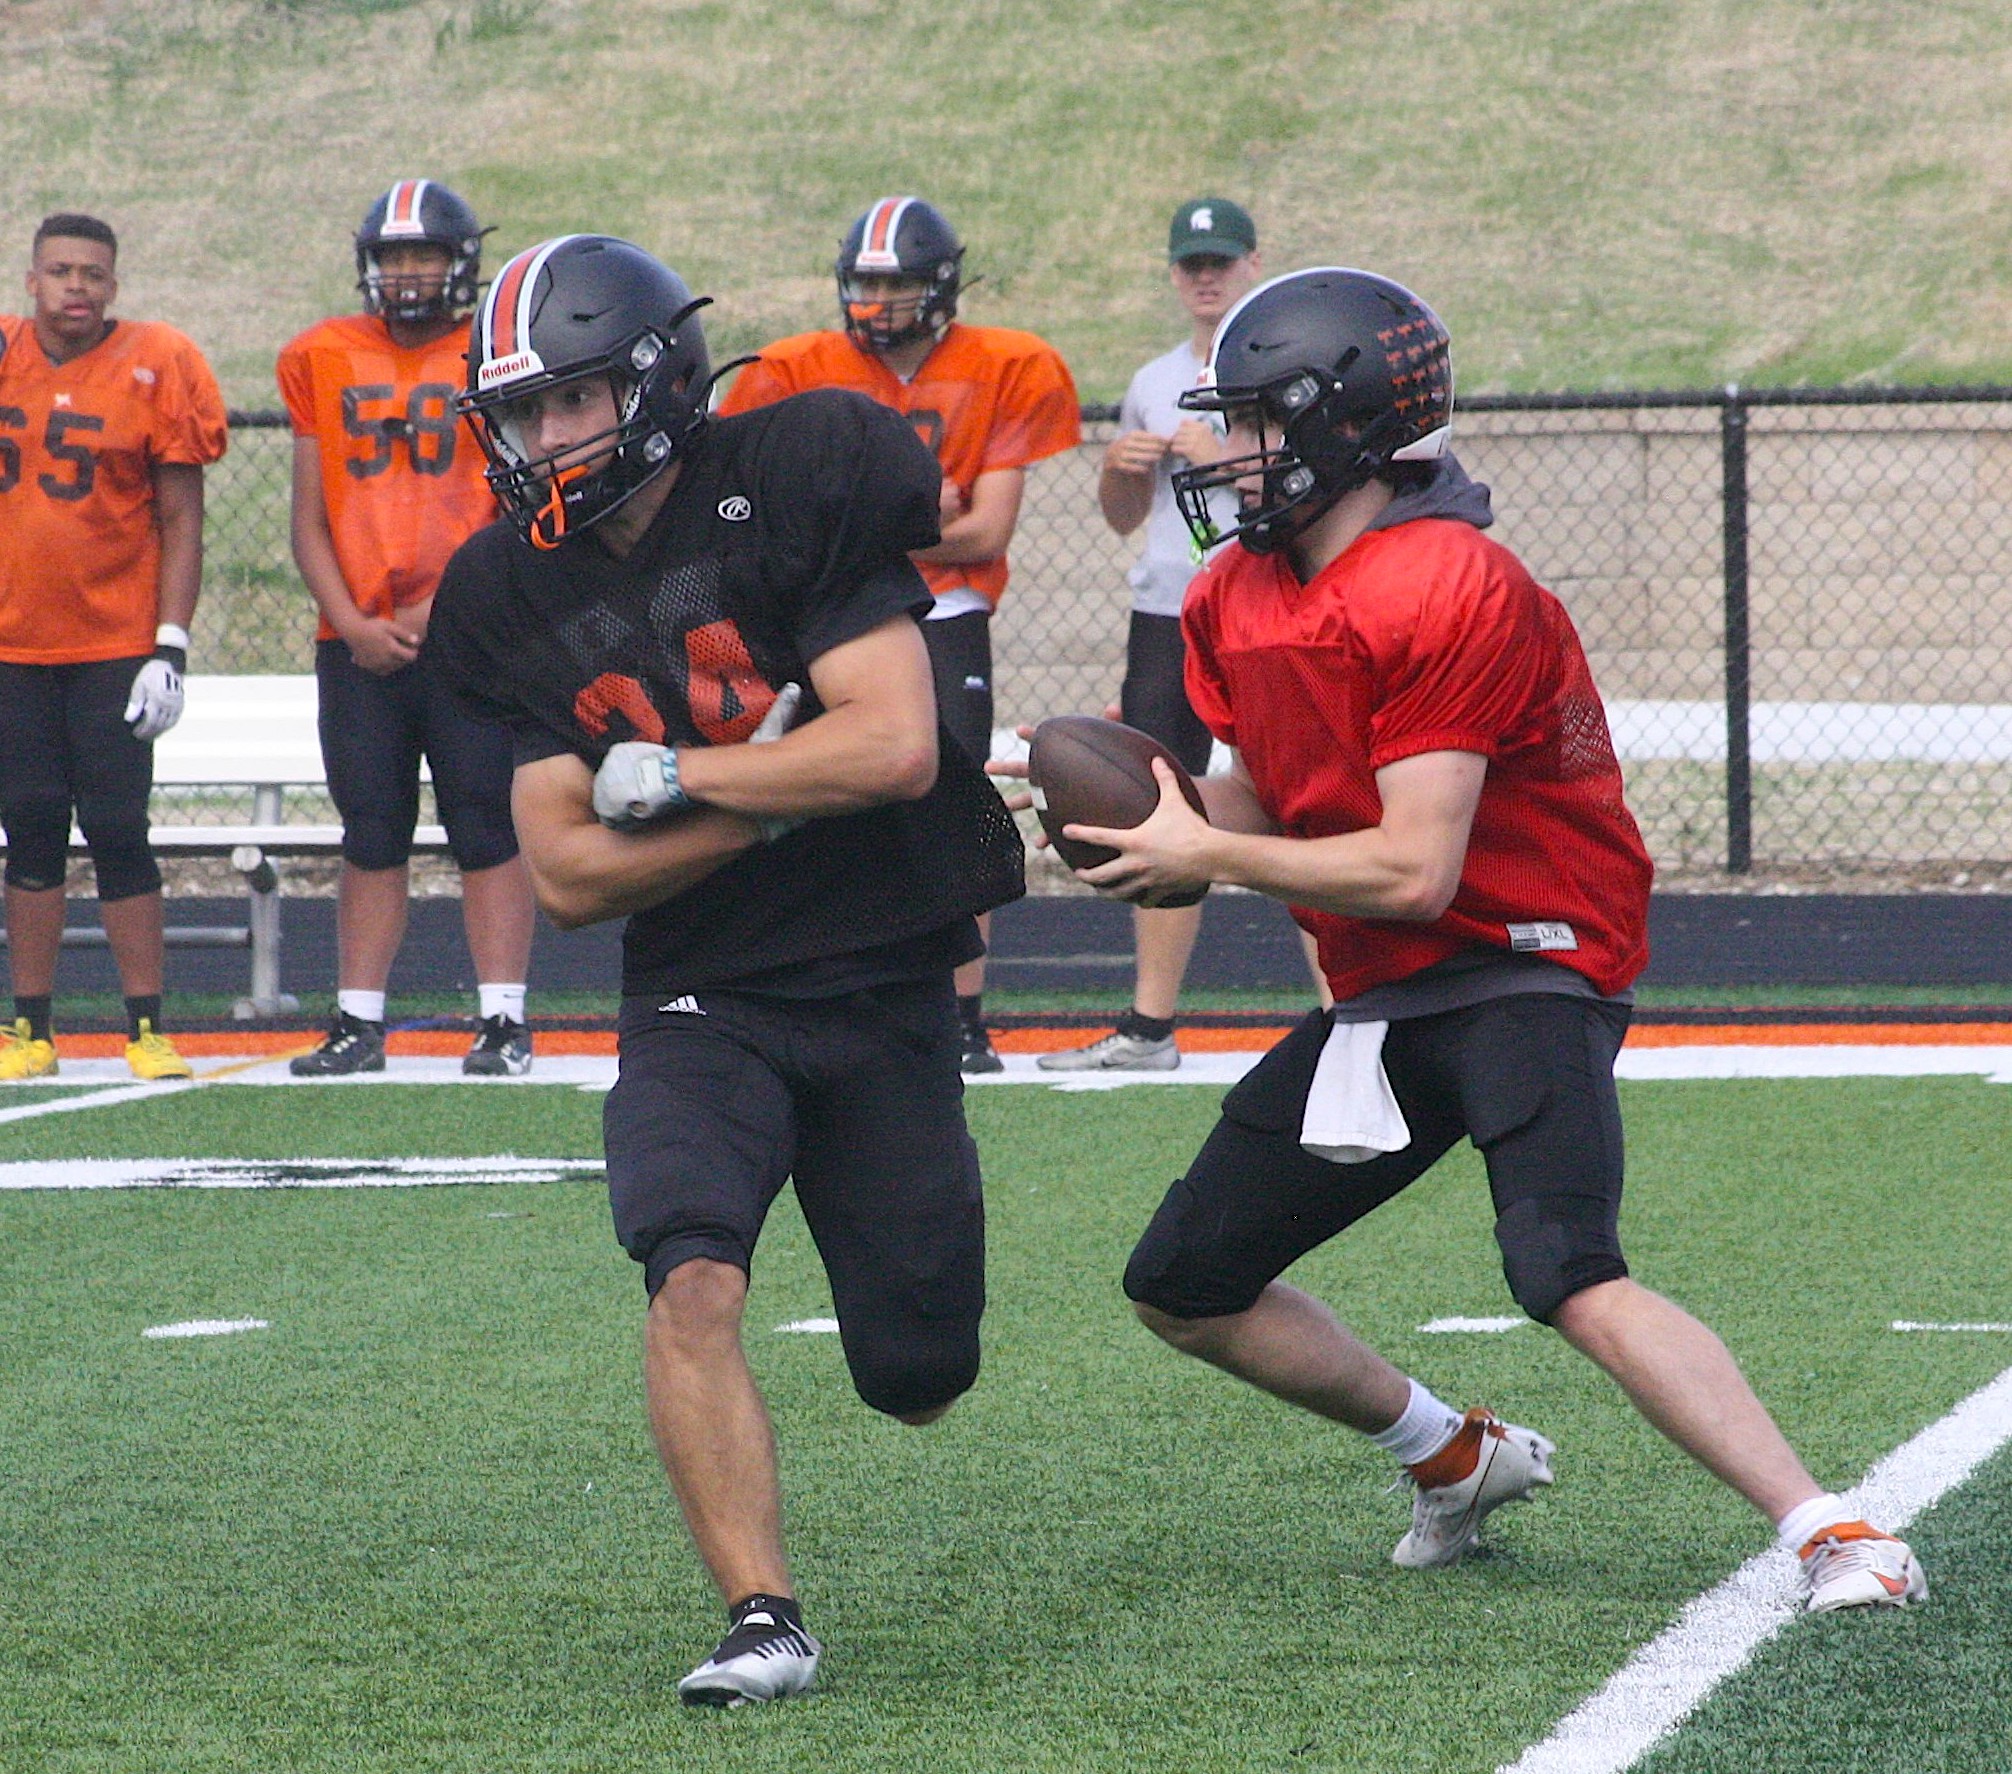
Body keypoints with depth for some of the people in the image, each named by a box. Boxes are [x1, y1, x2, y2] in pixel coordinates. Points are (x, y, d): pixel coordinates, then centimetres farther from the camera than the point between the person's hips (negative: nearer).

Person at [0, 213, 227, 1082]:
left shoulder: (156, 368, -5)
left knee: (118, 830, -4)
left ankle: (148, 1031, 2)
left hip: (116, 644, -3)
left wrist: (171, 649, -8)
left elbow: (181, 522, -3)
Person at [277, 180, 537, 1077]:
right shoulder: (322, 361, 10)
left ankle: (503, 1021, -1)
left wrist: (442, 608, -11)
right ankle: (358, 1024, 10)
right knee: (371, 836, 7)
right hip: (359, 643, 3)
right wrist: (354, 624, -2)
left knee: (488, 830, -3)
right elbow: (310, 522, 11)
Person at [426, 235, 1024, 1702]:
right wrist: (775, 799, -16)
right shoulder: (515, 594, -1)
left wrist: (670, 780, -15)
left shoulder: (798, 489, -12)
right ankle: (764, 1620, -20)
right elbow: (568, 876, -5)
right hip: (700, 1007, 1)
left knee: (921, 1382, 7)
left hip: (889, 988, -1)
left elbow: (894, 747, -20)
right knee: (695, 1280, -26)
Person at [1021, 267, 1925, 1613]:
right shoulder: (1238, 599, 7)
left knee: (1570, 1279, -30)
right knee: (1185, 1288, 12)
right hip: (1379, 998, 9)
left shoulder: (1452, 593, -21)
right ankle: (1455, 1456, 29)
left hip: (1524, 966, -9)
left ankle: (1829, 1536, -31)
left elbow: (1413, 872, -24)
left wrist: (1203, 858, -15)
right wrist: (1154, 821, -4)